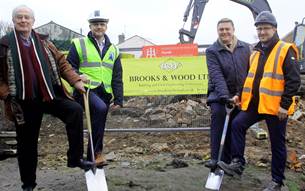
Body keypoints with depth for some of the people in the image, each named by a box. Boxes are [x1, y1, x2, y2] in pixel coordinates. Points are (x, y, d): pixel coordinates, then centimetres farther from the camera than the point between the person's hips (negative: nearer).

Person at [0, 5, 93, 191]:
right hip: (24, 101, -1)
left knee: (75, 110, -22)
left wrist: (76, 80, -3)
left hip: (50, 95, 2)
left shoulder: (43, 43, 8)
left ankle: (75, 157, -11)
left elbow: (61, 63, 10)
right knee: (27, 143, 7)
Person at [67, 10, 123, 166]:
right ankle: (97, 151, -24)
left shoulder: (113, 50, 17)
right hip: (86, 90, -5)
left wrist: (118, 99, 8)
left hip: (104, 93, 5)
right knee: (101, 109, -33)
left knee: (97, 126, 8)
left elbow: (117, 77, 15)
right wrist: (77, 77, -21)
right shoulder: (79, 44, 4)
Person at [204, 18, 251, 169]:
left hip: (240, 96, 3)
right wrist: (227, 97, -27)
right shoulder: (212, 51, -4)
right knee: (218, 114, -29)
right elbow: (216, 76, -16)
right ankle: (216, 158, -27)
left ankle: (227, 160, 20)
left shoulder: (245, 48, 5)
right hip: (219, 95, -3)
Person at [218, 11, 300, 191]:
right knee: (238, 124, -11)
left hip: (276, 106, -6)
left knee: (277, 144, 4)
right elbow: (249, 78, 21)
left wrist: (285, 104, -17)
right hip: (255, 104, 6)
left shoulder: (286, 50, -8)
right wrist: (240, 96, 11)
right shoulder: (255, 53, 14)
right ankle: (238, 163, -3)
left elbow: (294, 80, -13)